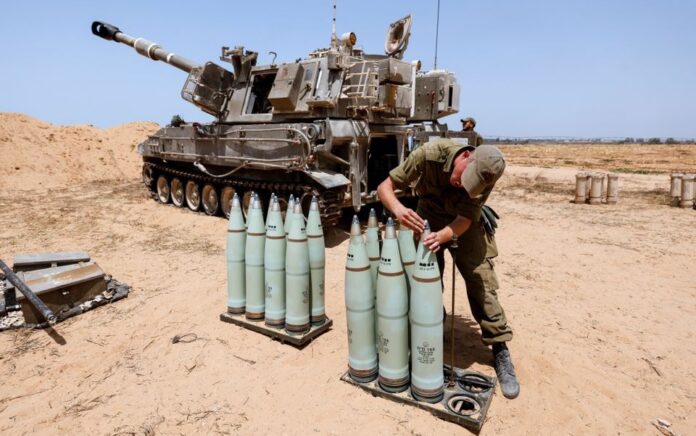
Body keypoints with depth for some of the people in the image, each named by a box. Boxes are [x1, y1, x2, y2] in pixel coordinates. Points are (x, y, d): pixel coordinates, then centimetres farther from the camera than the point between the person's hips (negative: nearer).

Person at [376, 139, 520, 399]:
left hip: (465, 222, 0)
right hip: (430, 216, 1)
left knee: (482, 280, -9)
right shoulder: (430, 153, -32)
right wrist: (398, 209, -50)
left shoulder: (485, 175, -29)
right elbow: (385, 187, -29)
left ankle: (501, 352, 3)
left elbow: (464, 219, -30)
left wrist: (441, 236, -51)